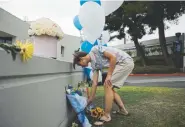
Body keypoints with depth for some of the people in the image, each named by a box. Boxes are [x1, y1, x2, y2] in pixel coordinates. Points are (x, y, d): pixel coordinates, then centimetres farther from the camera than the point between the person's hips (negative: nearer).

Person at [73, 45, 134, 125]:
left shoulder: (95, 49, -12)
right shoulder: (94, 64, 10)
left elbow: (113, 57, -20)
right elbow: (95, 83, 11)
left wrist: (109, 75, -17)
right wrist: (90, 100, 13)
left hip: (126, 62, -9)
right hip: (122, 64, 9)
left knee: (107, 85, -12)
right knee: (110, 88, 11)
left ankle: (107, 116, -5)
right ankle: (122, 110, 24)